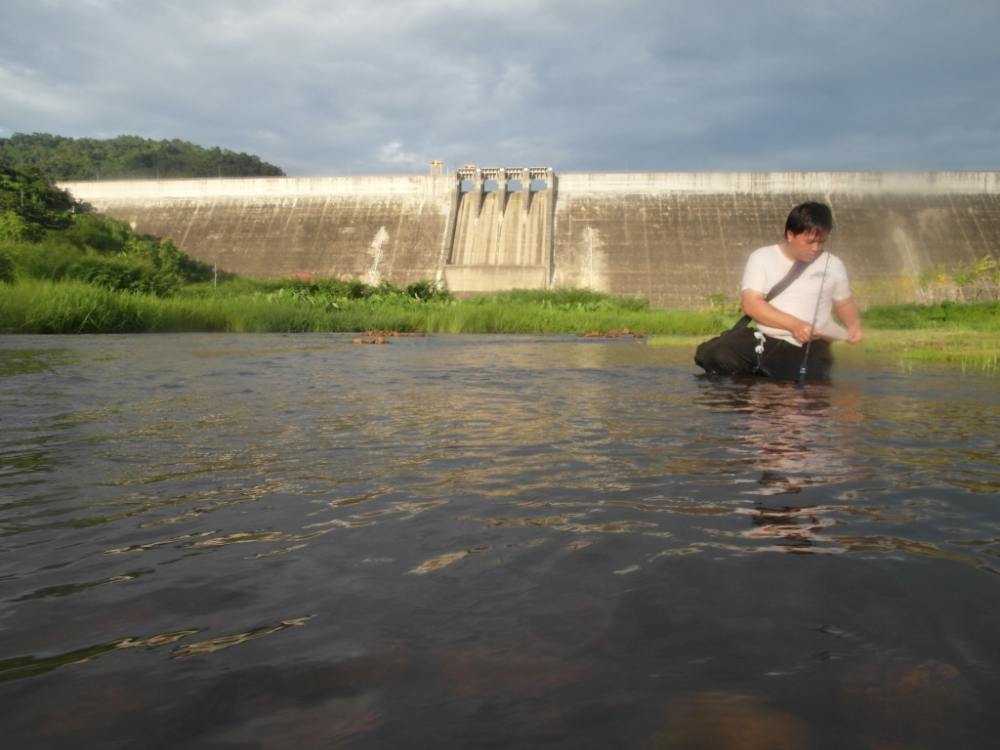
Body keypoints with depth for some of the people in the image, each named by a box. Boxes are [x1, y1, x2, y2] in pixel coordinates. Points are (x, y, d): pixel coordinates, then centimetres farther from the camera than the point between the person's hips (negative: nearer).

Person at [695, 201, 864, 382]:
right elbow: (751, 304, -8)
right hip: (764, 340, 0)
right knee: (717, 356, -27)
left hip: (807, 348, 1)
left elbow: (844, 303, 25)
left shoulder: (833, 265, 10)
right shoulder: (762, 258, 3)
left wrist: (854, 323, 2)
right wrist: (793, 324, -19)